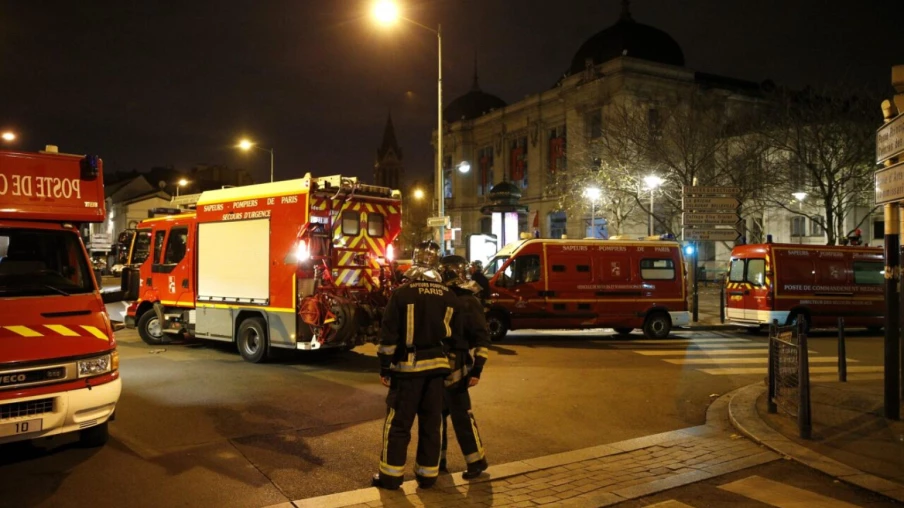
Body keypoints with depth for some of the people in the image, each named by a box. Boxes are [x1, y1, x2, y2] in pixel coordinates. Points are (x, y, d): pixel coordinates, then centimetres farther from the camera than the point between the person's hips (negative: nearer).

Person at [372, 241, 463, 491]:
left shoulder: (402, 293, -11)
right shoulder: (449, 297, 1)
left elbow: (389, 334, -10)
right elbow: (455, 336, 6)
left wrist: (385, 367, -3)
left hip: (408, 366, -3)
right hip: (436, 366, 4)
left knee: (398, 423, 6)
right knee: (431, 423, 11)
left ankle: (391, 475, 12)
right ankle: (427, 475, 19)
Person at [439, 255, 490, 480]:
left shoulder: (468, 302, -10)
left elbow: (482, 338, -11)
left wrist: (477, 369, -16)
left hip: (456, 368, -7)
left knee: (461, 416, -1)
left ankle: (477, 461, 13)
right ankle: (438, 460, 24)